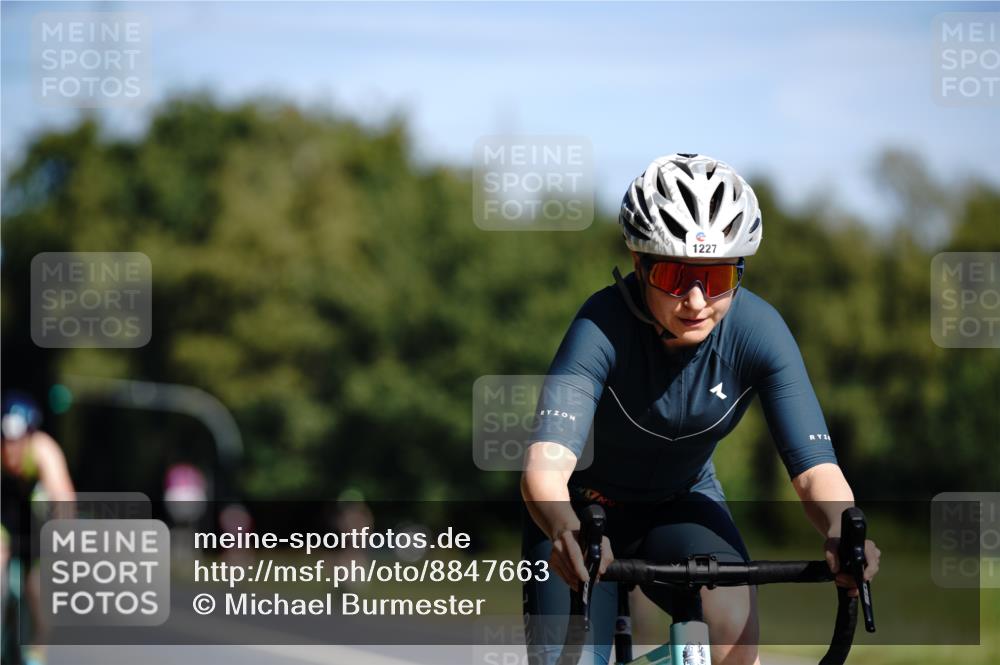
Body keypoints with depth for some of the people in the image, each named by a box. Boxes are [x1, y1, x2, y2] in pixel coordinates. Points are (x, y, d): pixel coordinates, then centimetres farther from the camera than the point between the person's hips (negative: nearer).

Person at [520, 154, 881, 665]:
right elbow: (544, 468, -44)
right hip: (582, 512, -1)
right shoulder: (604, 328, -31)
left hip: (681, 507, 1)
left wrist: (843, 534, -52)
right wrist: (568, 533, -67)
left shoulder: (756, 331, -23)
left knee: (732, 610, -28)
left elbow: (814, 469, -29)